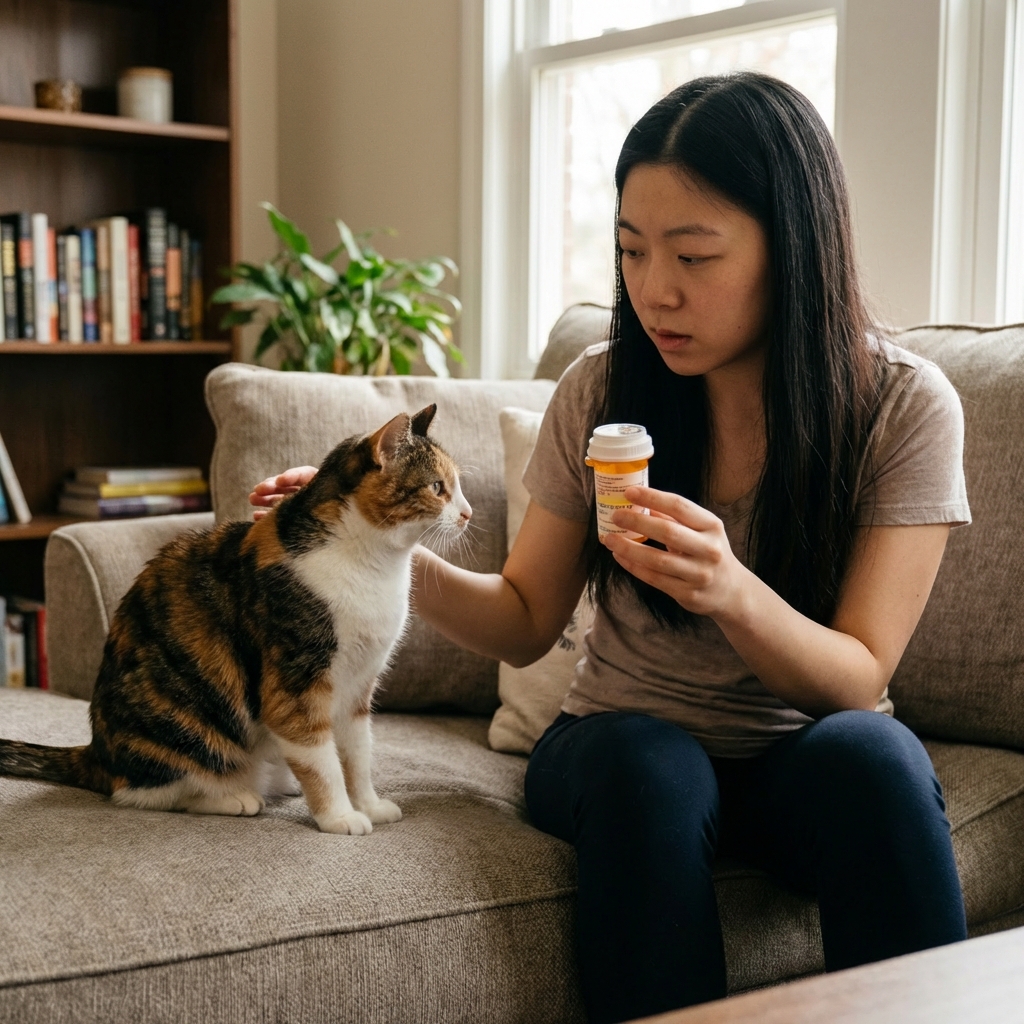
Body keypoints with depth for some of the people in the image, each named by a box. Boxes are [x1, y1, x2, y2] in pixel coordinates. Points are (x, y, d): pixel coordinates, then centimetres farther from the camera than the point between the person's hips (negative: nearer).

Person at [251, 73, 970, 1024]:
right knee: (646, 765, -33)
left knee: (871, 752, -33)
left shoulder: (904, 406, -10)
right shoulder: (600, 390, -5)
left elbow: (858, 678, -13)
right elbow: (525, 623, 1)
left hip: (802, 754, 0)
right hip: (620, 743, 1)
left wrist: (733, 593, -34)